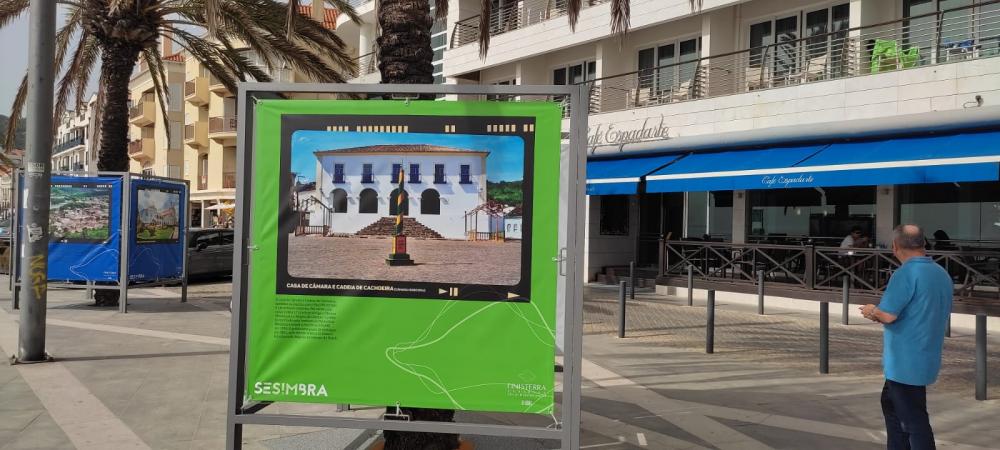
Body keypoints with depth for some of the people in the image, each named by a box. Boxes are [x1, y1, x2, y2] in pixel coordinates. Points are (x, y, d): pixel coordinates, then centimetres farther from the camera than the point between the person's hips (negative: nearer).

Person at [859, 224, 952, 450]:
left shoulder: (906, 273, -20)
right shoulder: (942, 274, 7)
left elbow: (887, 315, -25)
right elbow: (939, 312, 17)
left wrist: (872, 311, -2)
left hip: (905, 361, -9)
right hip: (927, 357, 9)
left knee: (913, 419, -2)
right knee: (890, 402, 24)